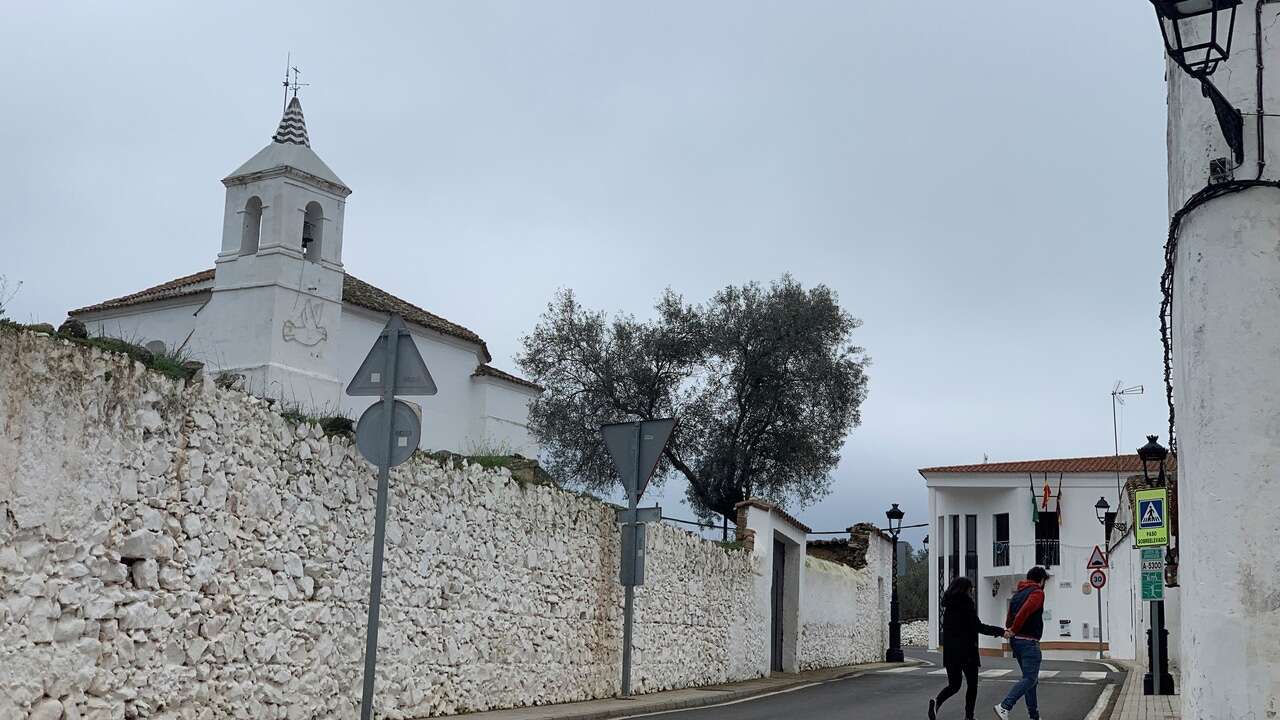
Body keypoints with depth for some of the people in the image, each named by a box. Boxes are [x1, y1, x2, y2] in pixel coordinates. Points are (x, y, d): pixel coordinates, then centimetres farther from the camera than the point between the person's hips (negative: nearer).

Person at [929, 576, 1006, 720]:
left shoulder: (949, 606, 11)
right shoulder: (965, 603, -11)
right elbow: (977, 626, -15)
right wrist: (1000, 631, -15)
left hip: (950, 651, 6)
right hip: (966, 650, -6)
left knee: (954, 685, 12)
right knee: (972, 684, 9)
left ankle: (937, 702, -14)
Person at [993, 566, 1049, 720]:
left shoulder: (1017, 594, 19)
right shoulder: (1037, 592, -8)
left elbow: (1010, 619, 16)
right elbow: (1025, 611, -23)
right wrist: (1014, 630, -15)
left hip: (1016, 640, 9)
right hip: (1029, 641, -9)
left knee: (1030, 678, 16)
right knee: (1030, 678, -9)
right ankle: (1004, 707, -23)